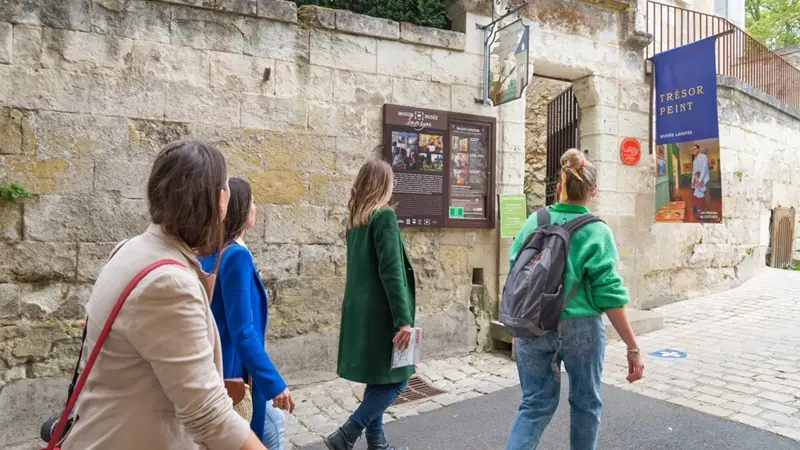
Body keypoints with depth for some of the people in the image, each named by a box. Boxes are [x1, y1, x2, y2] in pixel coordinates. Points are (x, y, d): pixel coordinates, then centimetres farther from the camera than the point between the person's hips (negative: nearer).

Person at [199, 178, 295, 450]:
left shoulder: (208, 254, 4)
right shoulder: (236, 255, -22)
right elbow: (242, 332, -25)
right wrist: (274, 384, -22)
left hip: (212, 366, 8)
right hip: (233, 371, -8)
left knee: (272, 423, 21)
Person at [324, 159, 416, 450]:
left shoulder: (355, 219, 11)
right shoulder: (384, 216, -14)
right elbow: (391, 272, -20)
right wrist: (404, 319, -19)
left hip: (360, 310, 9)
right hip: (381, 312, -9)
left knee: (378, 379, 17)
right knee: (395, 380, 3)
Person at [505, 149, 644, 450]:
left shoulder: (533, 222, 1)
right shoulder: (596, 231, -9)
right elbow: (609, 296, -12)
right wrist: (633, 348, -5)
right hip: (579, 328, -2)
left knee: (535, 404, 15)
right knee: (585, 403, 21)